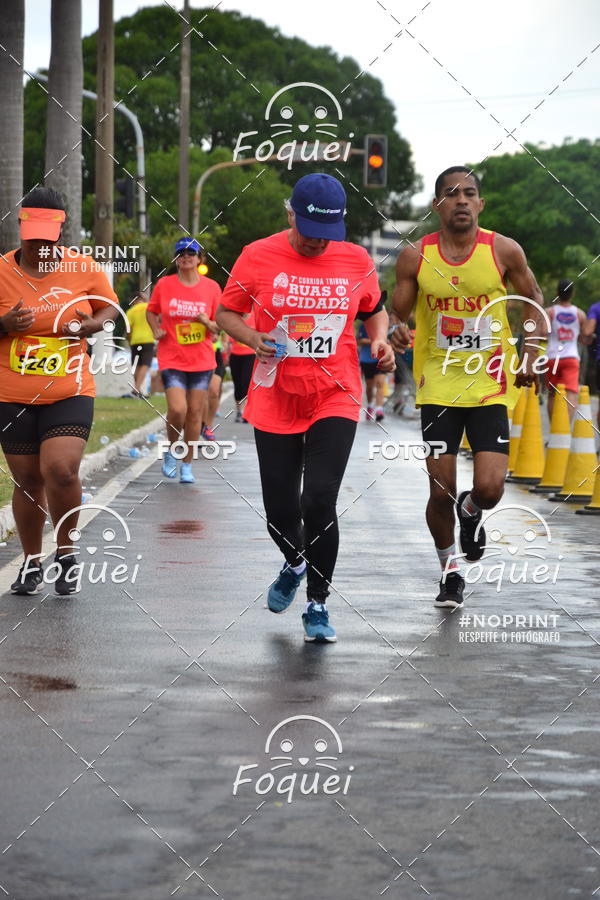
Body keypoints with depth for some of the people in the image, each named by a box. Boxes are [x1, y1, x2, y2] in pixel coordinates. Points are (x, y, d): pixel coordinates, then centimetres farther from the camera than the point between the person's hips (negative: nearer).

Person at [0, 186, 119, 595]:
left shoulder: (83, 268, -1)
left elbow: (110, 308, 13)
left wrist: (89, 325, -8)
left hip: (69, 392, -1)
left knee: (61, 470, -19)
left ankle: (66, 551, 5)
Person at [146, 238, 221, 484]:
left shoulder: (211, 287, 2)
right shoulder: (164, 284, 1)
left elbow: (220, 326, 8)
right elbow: (151, 311, 18)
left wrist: (207, 322, -13)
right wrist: (156, 331, 1)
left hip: (202, 360, 2)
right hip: (172, 359, -1)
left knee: (195, 413, 3)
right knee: (177, 410, -16)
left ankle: (187, 465, 15)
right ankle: (171, 449, 13)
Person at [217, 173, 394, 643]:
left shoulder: (356, 261, 0)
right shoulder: (258, 256, -4)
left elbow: (375, 310, 17)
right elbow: (226, 312, 6)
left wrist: (380, 340, -3)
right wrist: (253, 338, -13)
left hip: (335, 399, -1)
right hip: (275, 401, 1)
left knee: (319, 499, -16)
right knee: (280, 511, 5)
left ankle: (318, 603, 1)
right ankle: (295, 563, 41)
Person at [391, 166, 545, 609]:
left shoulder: (504, 251, -6)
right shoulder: (415, 257, -4)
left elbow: (534, 302, 8)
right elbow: (397, 315, 4)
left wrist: (530, 354, -5)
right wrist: (396, 333, -19)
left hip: (490, 385, 0)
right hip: (439, 385, 1)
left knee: (489, 489, -11)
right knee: (441, 491, 0)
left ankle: (470, 510, 27)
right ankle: (450, 572, 24)